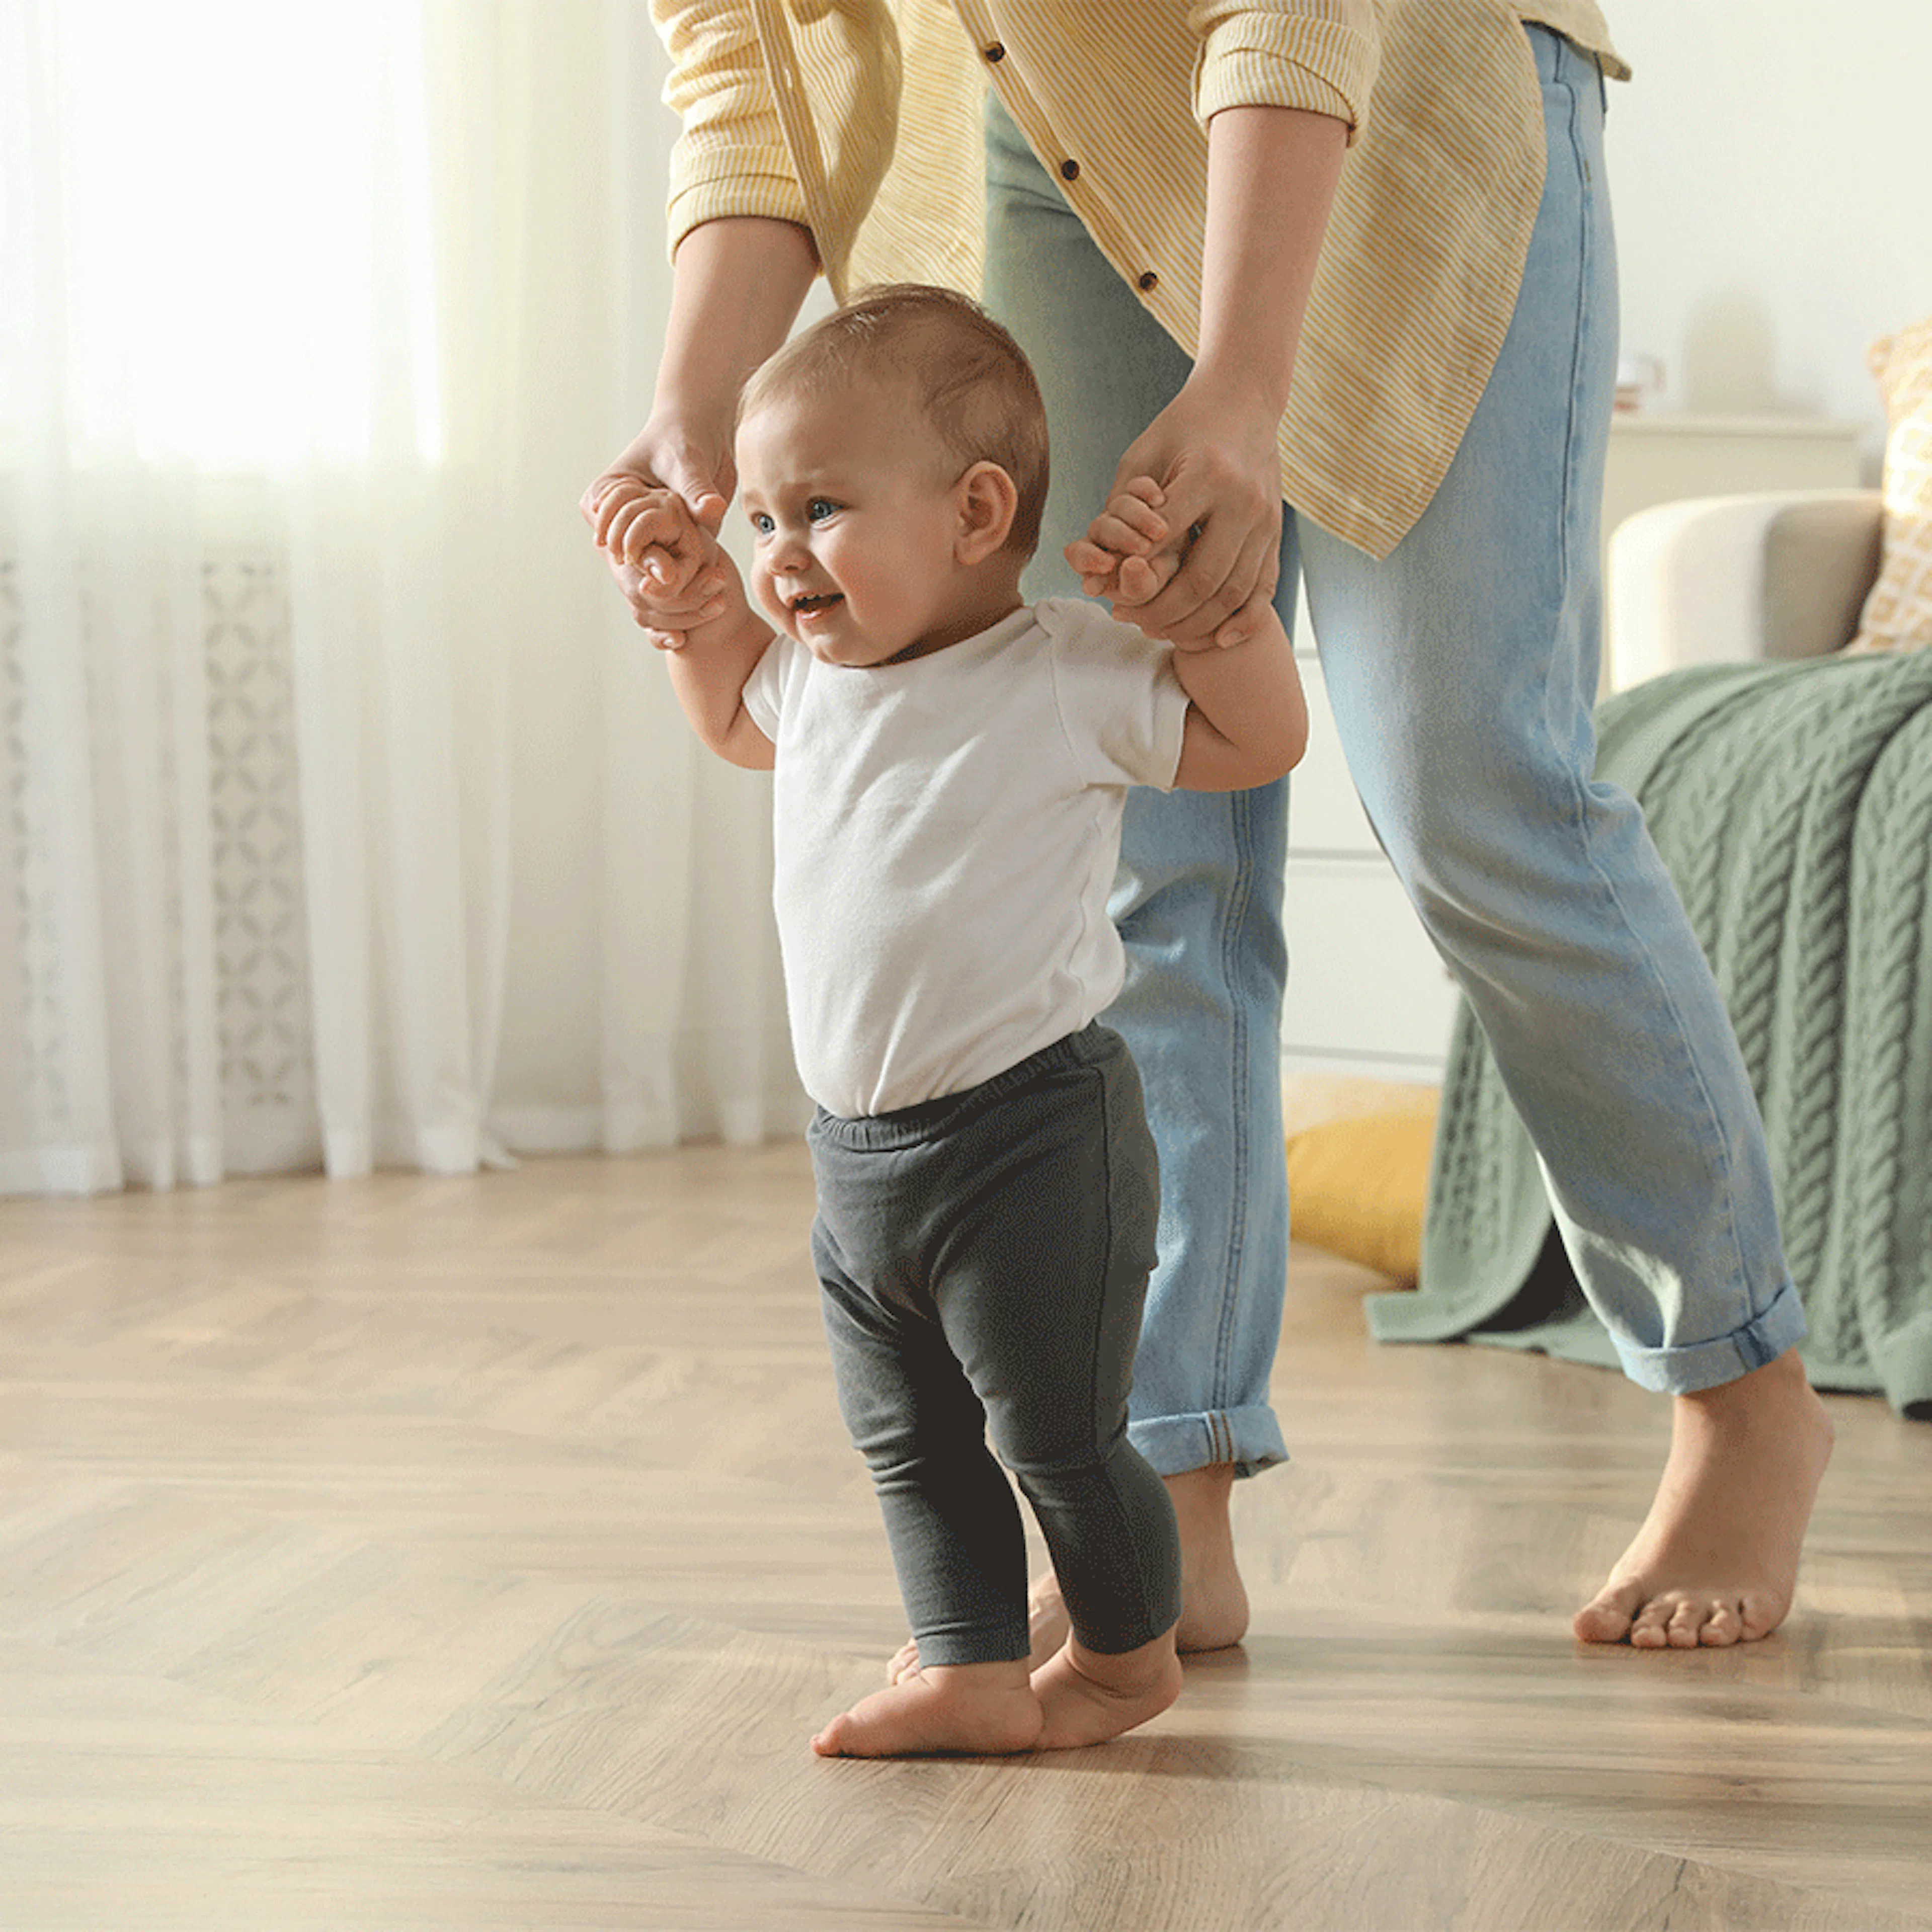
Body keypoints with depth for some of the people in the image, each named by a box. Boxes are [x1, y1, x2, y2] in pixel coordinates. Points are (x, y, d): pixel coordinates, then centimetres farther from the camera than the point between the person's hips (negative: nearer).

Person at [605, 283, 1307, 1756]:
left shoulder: (1069, 678, -11)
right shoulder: (816, 675, 8)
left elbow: (1263, 739, -9)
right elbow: (734, 720, 32)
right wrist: (697, 594, 16)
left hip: (1032, 1135, -7)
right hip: (857, 1148, 7)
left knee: (1062, 1439, 4)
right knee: (909, 1444, 14)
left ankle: (1130, 1649, 26)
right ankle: (973, 1674, 26)